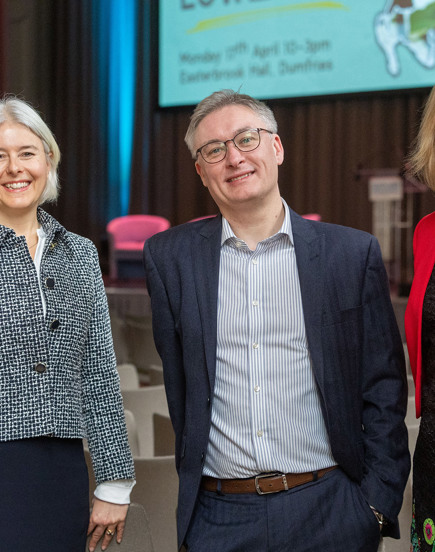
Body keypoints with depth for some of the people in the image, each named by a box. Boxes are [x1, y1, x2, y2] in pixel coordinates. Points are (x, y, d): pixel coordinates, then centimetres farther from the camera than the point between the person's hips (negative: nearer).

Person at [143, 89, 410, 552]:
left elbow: (383, 390, 2)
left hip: (331, 510, -1)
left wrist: (378, 504, -4)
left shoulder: (353, 253, 1)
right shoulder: (169, 257, 4)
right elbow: (178, 383, 8)